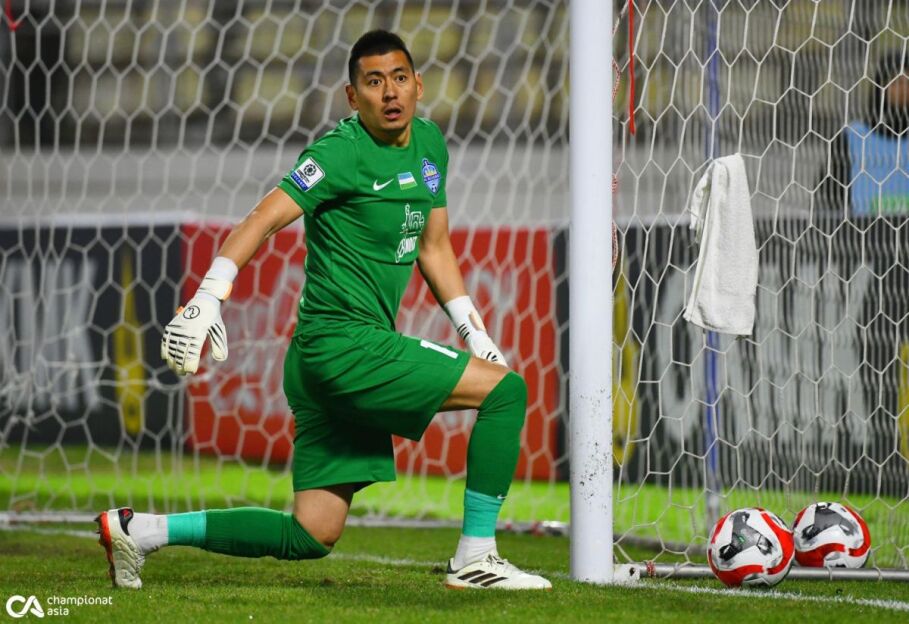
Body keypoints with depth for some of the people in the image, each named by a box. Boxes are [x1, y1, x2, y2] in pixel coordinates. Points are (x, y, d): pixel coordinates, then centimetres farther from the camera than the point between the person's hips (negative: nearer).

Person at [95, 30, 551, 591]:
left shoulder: (429, 142, 14)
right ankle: (475, 559, -5)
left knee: (311, 535, 8)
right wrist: (208, 299, -31)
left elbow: (433, 248, 24)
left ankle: (138, 530, 13)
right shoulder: (344, 152, -12)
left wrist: (475, 332, 19)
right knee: (506, 388, -11)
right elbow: (265, 218, -19)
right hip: (344, 345, -9)